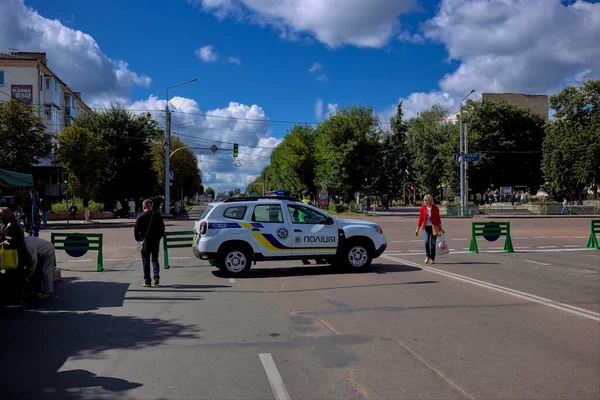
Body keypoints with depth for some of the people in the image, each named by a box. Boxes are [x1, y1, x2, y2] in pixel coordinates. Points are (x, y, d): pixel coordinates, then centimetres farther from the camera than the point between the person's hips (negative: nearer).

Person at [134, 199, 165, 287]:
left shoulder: (140, 217, -6)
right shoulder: (157, 215, -1)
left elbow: (136, 230, -2)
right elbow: (162, 228, 5)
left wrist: (138, 239, 15)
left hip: (145, 241, -2)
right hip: (156, 241, 2)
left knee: (146, 261, 5)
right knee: (155, 259, 17)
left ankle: (147, 281, 5)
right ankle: (156, 276, -1)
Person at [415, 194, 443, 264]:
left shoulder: (435, 208, -2)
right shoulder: (423, 208, 1)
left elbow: (438, 218, 6)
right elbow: (420, 219, 5)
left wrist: (440, 228, 4)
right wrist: (417, 229, 4)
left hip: (434, 227, -1)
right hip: (426, 227, 1)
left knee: (433, 243, -1)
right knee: (426, 242, -14)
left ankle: (432, 259, 12)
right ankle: (427, 256, 11)